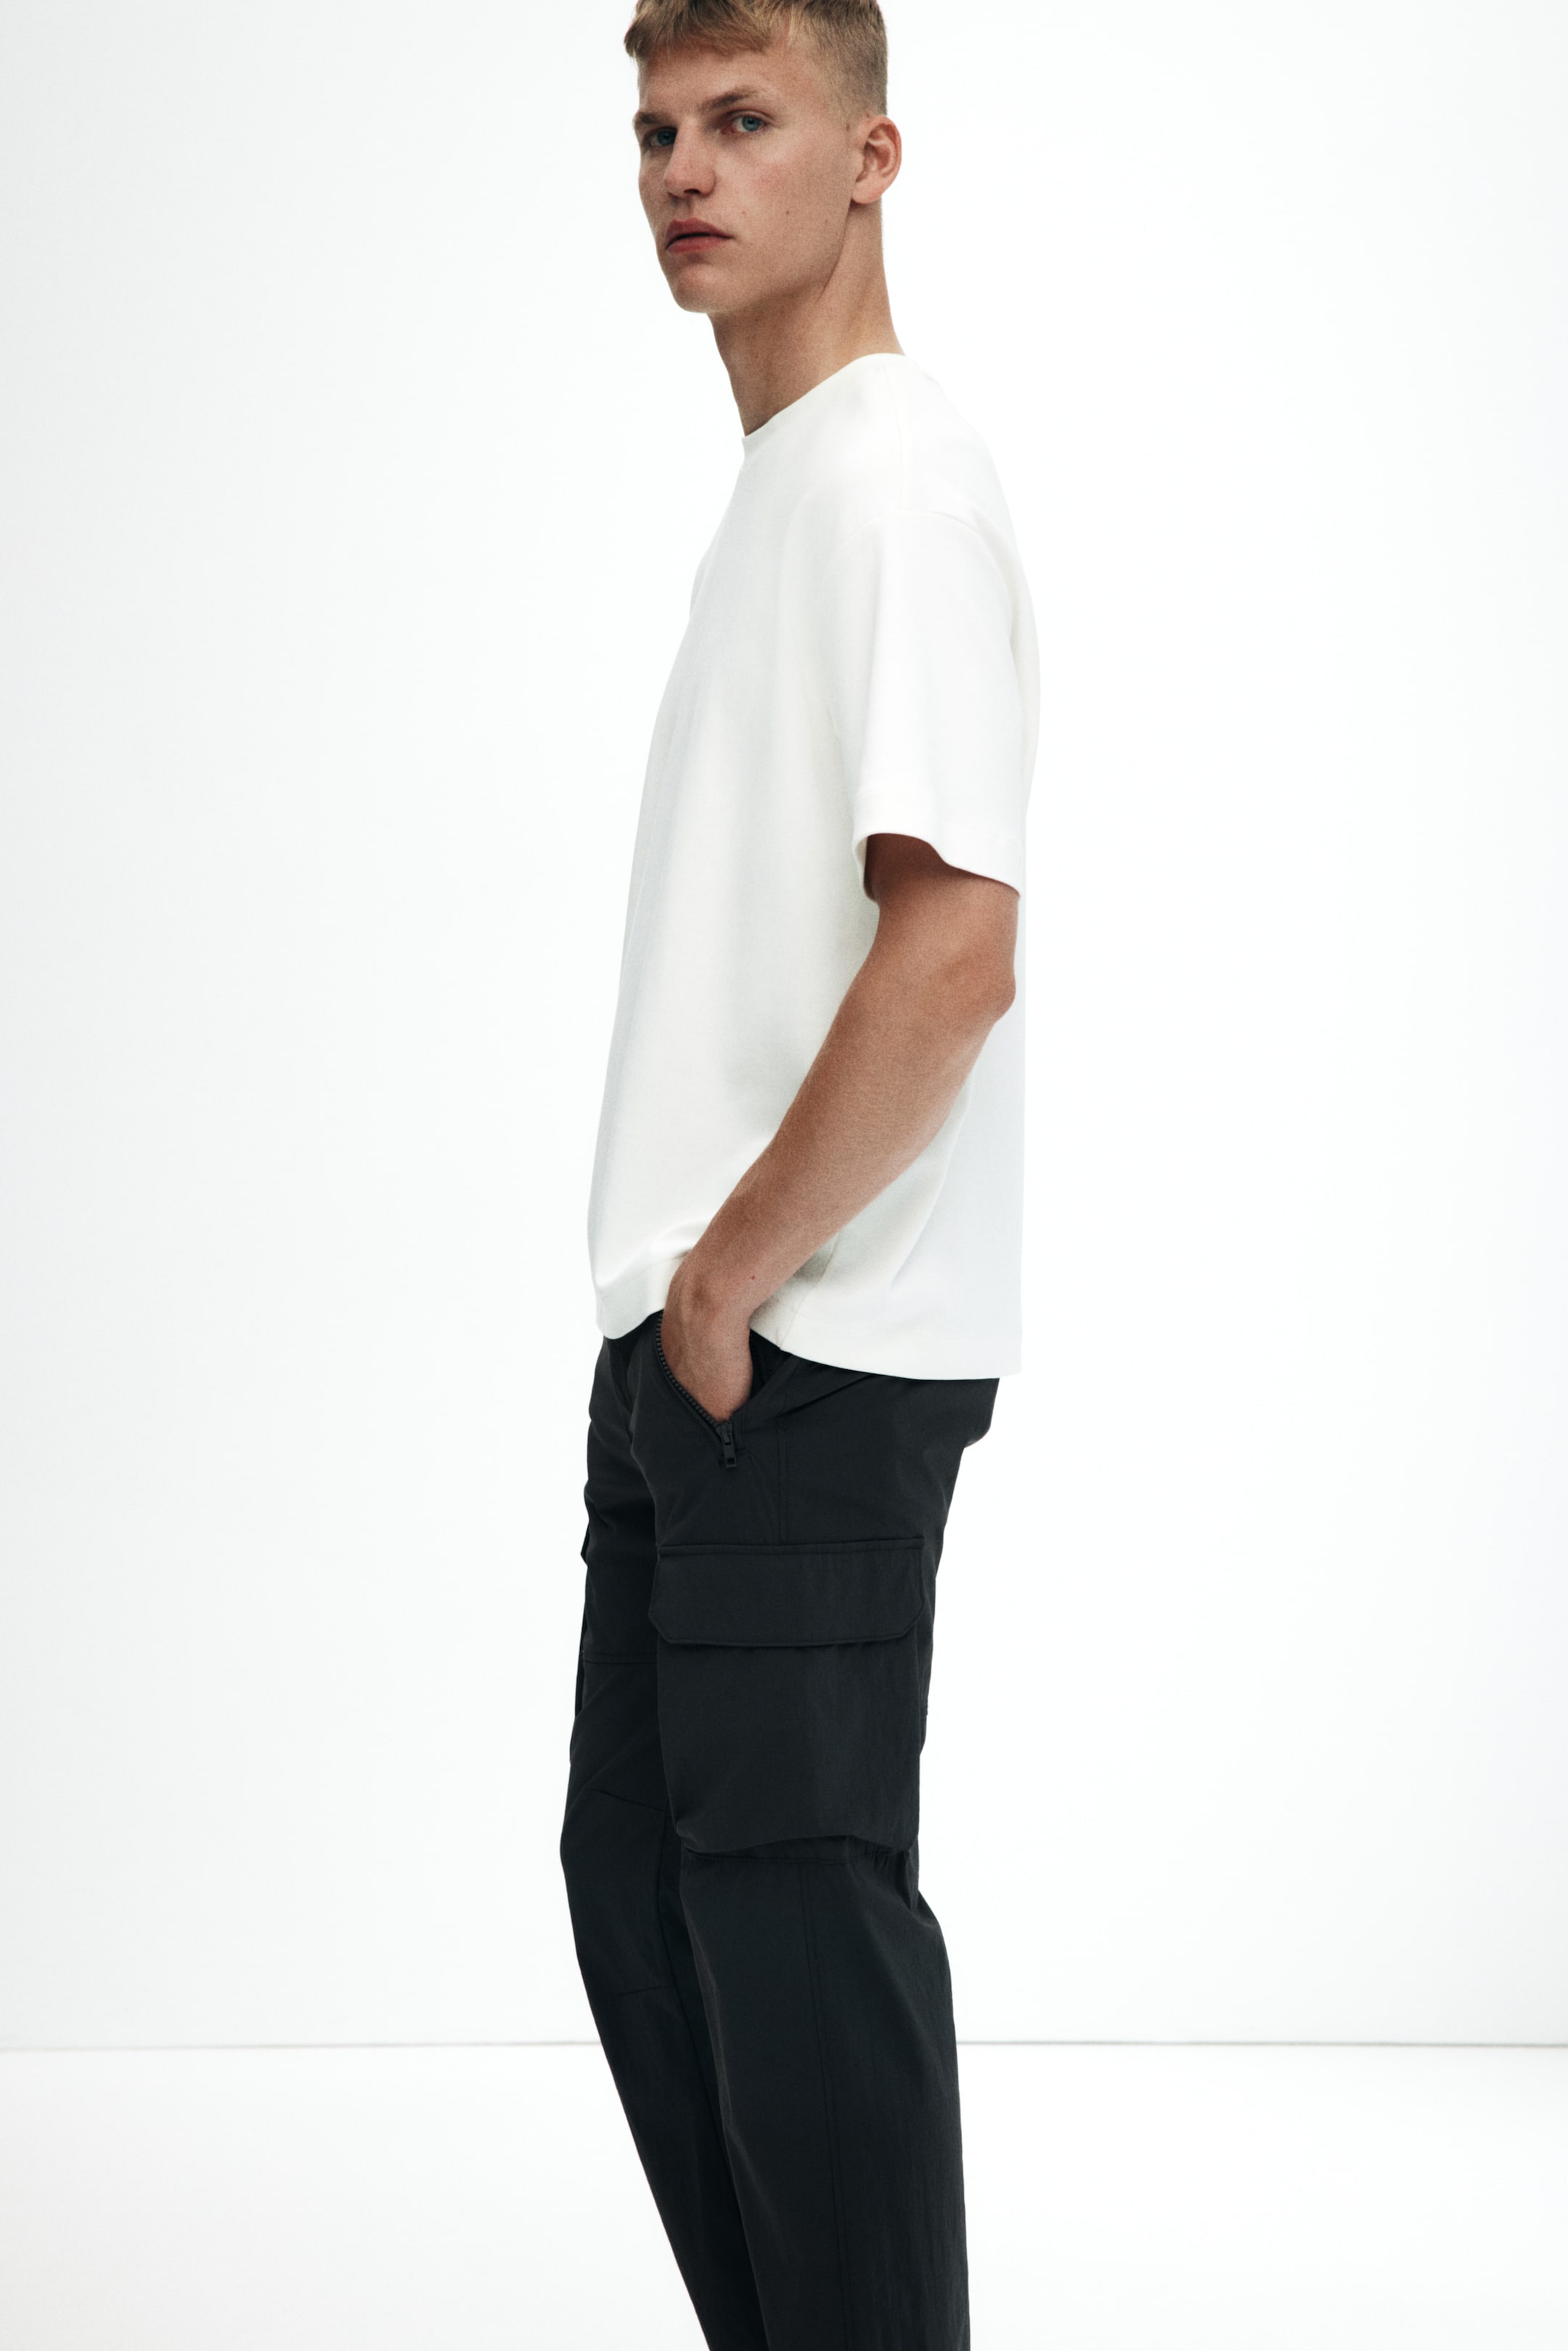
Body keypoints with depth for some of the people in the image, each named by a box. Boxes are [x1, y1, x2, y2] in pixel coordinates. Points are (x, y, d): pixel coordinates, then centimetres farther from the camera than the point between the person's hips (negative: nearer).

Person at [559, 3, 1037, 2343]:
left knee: (791, 1891, -5)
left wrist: (735, 1274, -15)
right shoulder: (777, 488, 17)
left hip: (811, 1354, -10)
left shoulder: (898, 484, -13)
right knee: (640, 1885, 15)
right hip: (689, 1351, 10)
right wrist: (688, 1283, 15)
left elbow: (953, 954, -23)